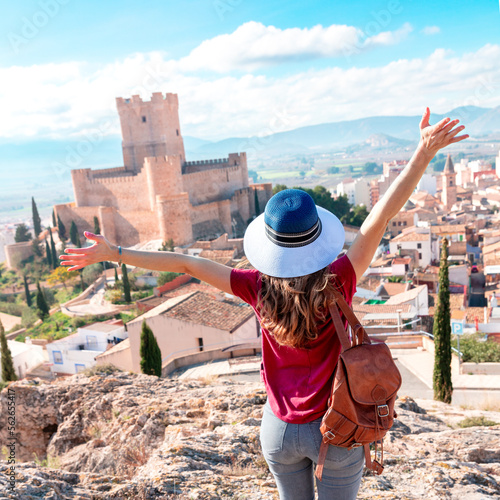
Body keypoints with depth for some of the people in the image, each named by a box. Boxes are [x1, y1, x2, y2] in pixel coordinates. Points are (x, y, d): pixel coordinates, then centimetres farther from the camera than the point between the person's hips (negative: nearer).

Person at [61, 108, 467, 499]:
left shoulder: (259, 288, -19)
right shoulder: (337, 284, -24)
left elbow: (185, 264, -15)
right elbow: (381, 217, -28)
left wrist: (113, 253, -9)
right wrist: (424, 154, -27)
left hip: (281, 429, 2)